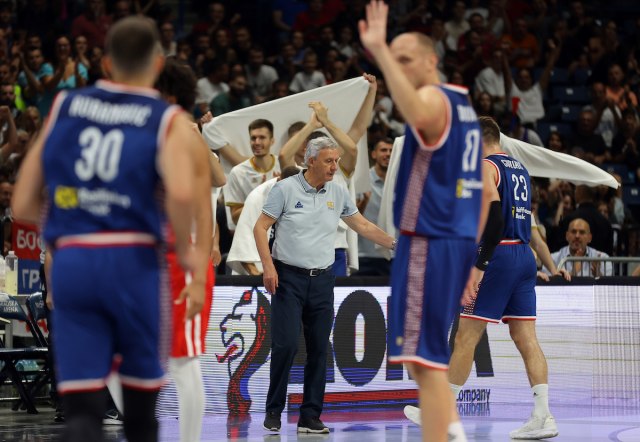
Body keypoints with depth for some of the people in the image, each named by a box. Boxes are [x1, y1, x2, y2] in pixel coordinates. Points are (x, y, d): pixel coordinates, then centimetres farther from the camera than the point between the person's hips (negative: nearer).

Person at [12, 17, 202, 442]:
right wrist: (184, 249, 0)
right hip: (133, 261, -2)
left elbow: (23, 206, 15)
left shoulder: (64, 107, 14)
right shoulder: (169, 120, 3)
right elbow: (181, 192, -18)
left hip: (70, 262, 2)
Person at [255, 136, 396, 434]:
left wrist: (395, 245, 10)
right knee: (285, 344, -11)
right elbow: (261, 227, -4)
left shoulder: (338, 193, 7)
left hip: (322, 280, 4)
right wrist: (268, 266, -14)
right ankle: (274, 410, 4)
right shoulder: (285, 189, -6)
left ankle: (310, 417, 8)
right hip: (288, 277, -4)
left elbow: (363, 226, 16)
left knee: (318, 350, 2)